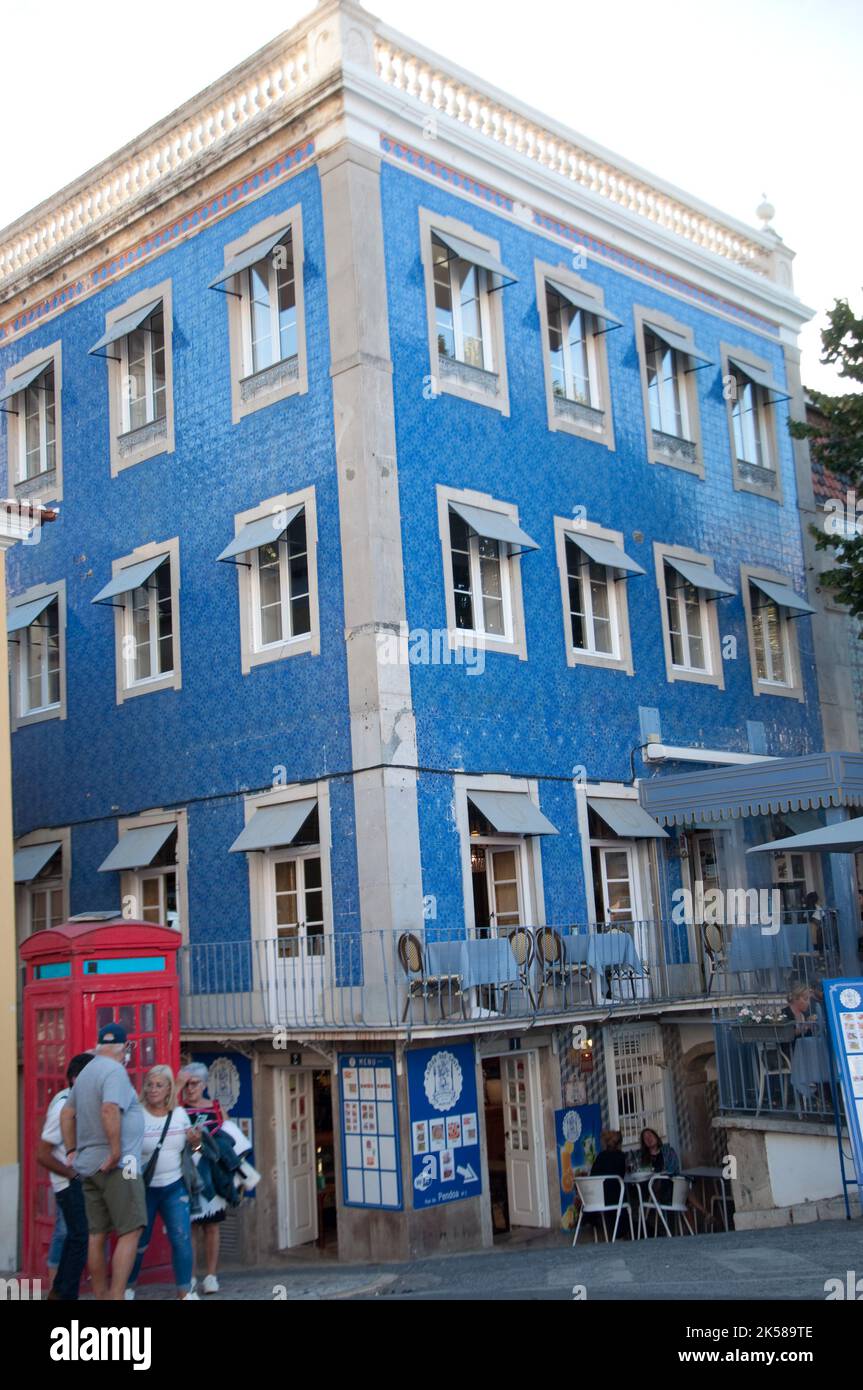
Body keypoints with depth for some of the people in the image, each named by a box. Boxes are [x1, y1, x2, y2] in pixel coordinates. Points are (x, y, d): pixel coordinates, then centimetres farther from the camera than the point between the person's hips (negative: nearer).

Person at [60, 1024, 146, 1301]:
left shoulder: (86, 1072, 16)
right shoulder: (115, 1071, -12)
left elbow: (66, 1114, 23)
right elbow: (110, 1110, -26)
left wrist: (72, 1151, 22)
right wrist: (116, 1152, -22)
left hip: (88, 1165, 9)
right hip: (116, 1166, -9)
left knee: (97, 1234, 10)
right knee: (130, 1232, -7)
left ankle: (102, 1296, 15)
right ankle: (116, 1297, -12)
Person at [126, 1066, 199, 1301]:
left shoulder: (180, 1113, 3)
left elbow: (190, 1145, 16)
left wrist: (195, 1141, -6)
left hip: (174, 1187, 3)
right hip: (144, 1189, -3)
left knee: (182, 1239, -4)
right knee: (138, 1241, 7)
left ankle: (185, 1292, 7)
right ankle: (128, 1287, 30)